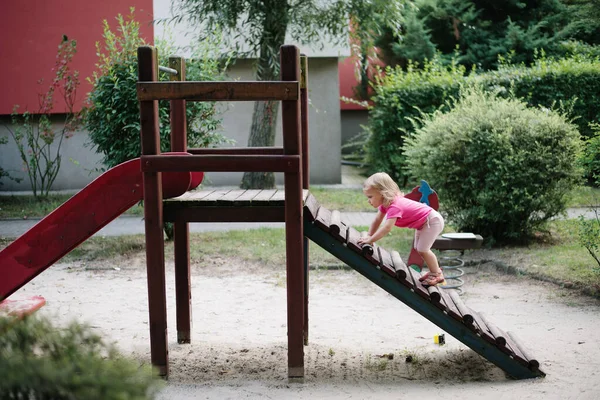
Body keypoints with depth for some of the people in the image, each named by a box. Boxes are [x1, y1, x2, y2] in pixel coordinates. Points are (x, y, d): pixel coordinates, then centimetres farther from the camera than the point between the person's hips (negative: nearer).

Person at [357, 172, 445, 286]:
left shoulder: (394, 206, -35)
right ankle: (435, 270, 27)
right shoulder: (385, 203, -5)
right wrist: (369, 236, -4)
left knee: (422, 249, -13)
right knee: (418, 248, 16)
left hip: (432, 220, -10)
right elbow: (377, 221, 4)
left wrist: (370, 240, -39)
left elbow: (387, 228, -42)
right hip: (423, 222, 10)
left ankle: (437, 274, 1)